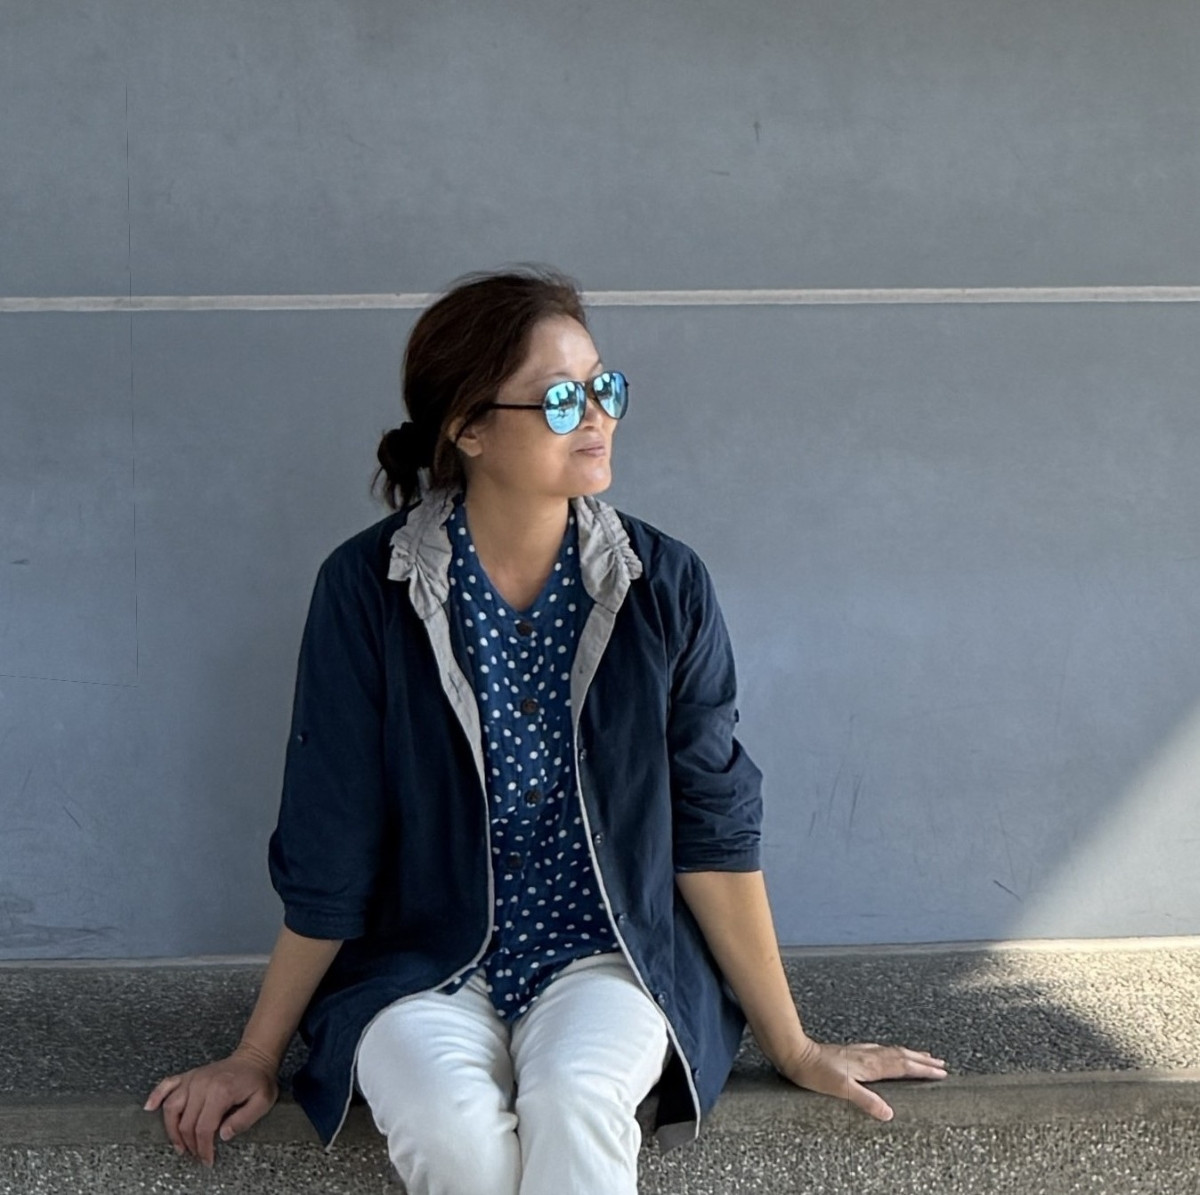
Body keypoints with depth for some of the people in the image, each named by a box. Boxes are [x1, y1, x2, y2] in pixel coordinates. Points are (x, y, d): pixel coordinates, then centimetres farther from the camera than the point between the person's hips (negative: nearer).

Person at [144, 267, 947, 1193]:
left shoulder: (664, 586, -5)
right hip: (421, 968, 0)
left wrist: (793, 1047, 6)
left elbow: (714, 829, 1)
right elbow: (329, 851, -1)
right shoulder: (368, 589, -9)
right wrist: (256, 1060, 4)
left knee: (574, 1097, -32)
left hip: (609, 954, 0)